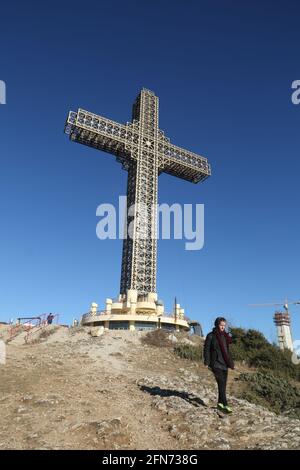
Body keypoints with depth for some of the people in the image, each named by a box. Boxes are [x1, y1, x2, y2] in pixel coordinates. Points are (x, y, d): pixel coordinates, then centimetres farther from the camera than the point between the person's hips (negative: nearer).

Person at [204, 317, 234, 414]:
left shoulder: (225, 336, 9)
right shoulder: (210, 336, -7)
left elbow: (226, 350, 16)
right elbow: (206, 350, -7)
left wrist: (230, 362, 12)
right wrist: (207, 363, -12)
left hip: (224, 363, 6)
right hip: (216, 363, -6)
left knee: (223, 384, 9)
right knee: (221, 383, -13)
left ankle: (220, 403, 22)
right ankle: (225, 405, -10)